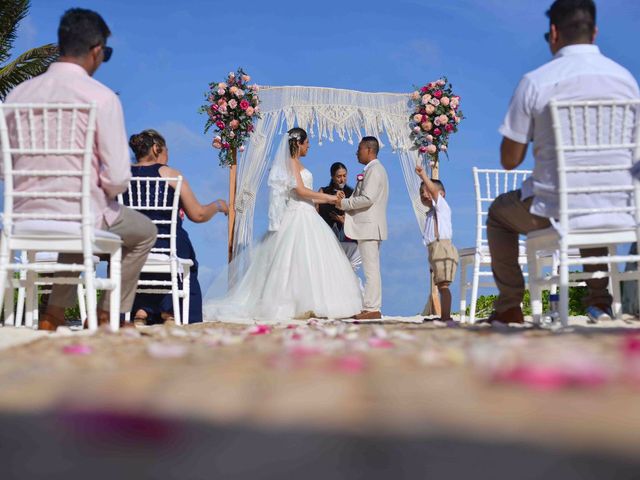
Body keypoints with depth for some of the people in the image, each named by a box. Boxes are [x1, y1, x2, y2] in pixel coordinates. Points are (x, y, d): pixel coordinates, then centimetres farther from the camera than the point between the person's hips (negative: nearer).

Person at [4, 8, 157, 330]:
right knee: (145, 232, 25)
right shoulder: (101, 97, -13)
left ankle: (54, 314, 34)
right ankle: (106, 315, 27)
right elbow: (118, 179, -15)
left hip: (24, 217, 5)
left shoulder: (19, 93, 1)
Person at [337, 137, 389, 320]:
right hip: (368, 226, 10)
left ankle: (372, 309, -7)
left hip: (369, 226, -10)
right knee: (371, 269, 10)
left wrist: (344, 203, -12)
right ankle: (371, 307, 14)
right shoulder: (373, 170, 21)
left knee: (371, 269, -9)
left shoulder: (374, 170, -11)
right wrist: (345, 201, 6)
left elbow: (367, 199, -21)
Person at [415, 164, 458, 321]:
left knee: (443, 284, -16)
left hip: (442, 247, -9)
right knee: (441, 285, 9)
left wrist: (423, 175, -27)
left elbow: (434, 190, -16)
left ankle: (446, 316, -21)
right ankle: (444, 317, 13)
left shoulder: (442, 206, 3)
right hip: (435, 251, 9)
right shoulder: (431, 213, 25)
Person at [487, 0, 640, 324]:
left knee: (499, 211, 26)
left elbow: (509, 161, -4)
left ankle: (509, 307, 26)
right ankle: (599, 303, 36)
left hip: (558, 211, -4)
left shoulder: (535, 82, -10)